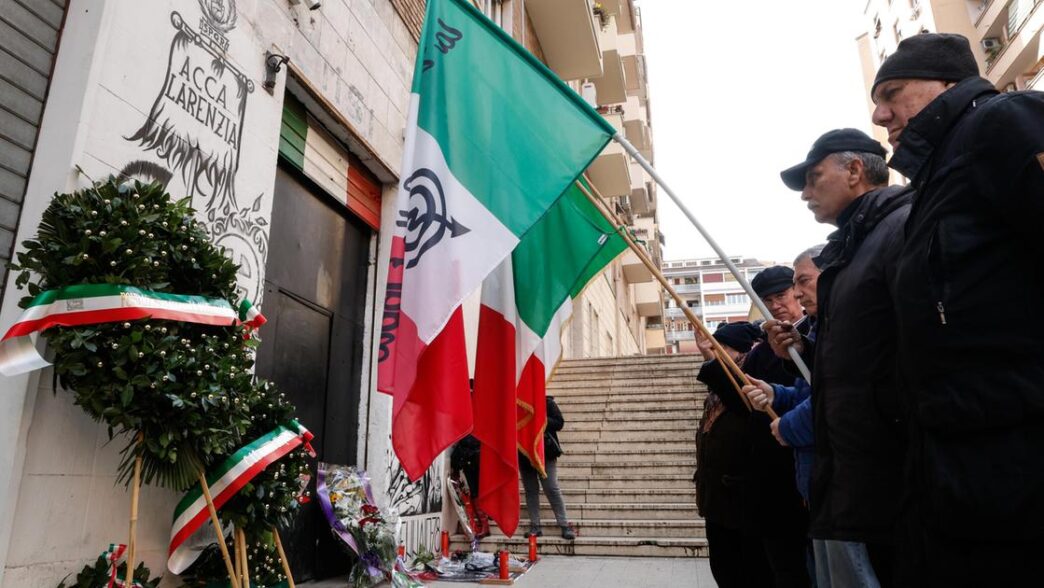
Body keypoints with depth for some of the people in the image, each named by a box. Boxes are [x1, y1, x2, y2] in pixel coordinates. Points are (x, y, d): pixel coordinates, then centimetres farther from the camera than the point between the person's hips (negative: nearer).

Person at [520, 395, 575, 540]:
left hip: (545, 453, -3)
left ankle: (565, 526, 1)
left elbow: (559, 423, -8)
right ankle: (535, 526, 14)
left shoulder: (547, 402, -3)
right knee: (530, 490, 8)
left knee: (552, 489, -5)